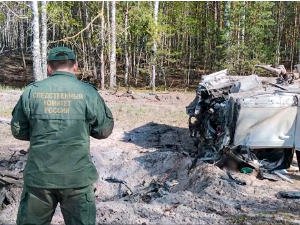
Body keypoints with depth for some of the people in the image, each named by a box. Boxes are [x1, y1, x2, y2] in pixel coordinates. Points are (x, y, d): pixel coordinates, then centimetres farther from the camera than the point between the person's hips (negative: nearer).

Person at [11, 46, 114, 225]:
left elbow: (18, 131, 6)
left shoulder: (31, 92, -2)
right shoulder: (88, 93, -6)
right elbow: (105, 130, 1)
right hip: (77, 177, -1)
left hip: (39, 175, 2)